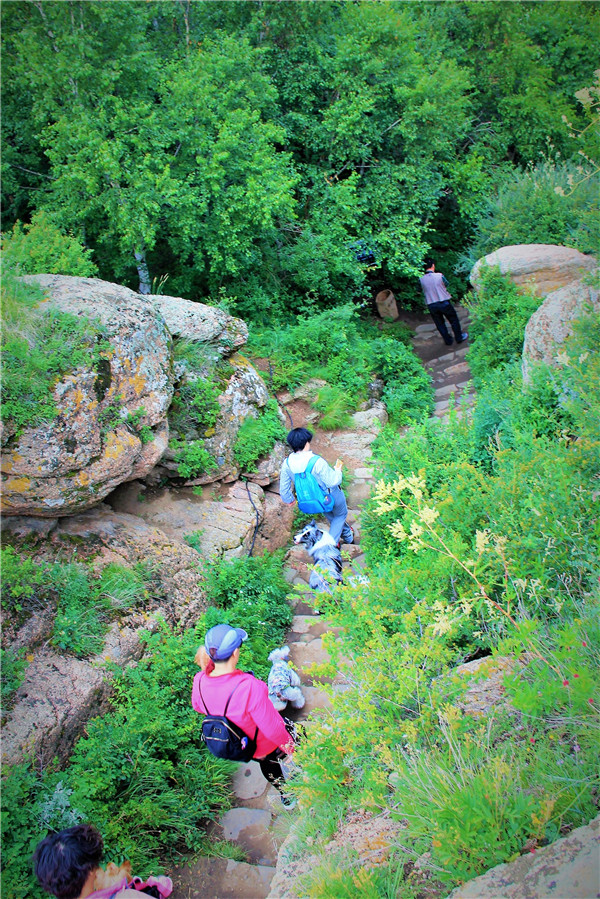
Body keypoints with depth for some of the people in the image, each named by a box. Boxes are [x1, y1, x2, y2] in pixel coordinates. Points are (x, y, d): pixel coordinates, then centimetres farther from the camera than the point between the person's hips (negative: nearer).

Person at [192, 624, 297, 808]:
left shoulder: (200, 681, -25)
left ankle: (285, 796, 60)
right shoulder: (250, 687, -43)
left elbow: (198, 707, -1)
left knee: (267, 764, 35)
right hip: (267, 745, -5)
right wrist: (288, 745, -11)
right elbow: (272, 728, -29)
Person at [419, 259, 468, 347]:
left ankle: (448, 341, 27)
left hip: (431, 306, 2)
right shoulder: (439, 276, -14)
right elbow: (446, 284, 3)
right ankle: (459, 337, 28)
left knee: (440, 324, 18)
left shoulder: (422, 280, -9)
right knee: (454, 320, 18)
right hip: (444, 302, -2)